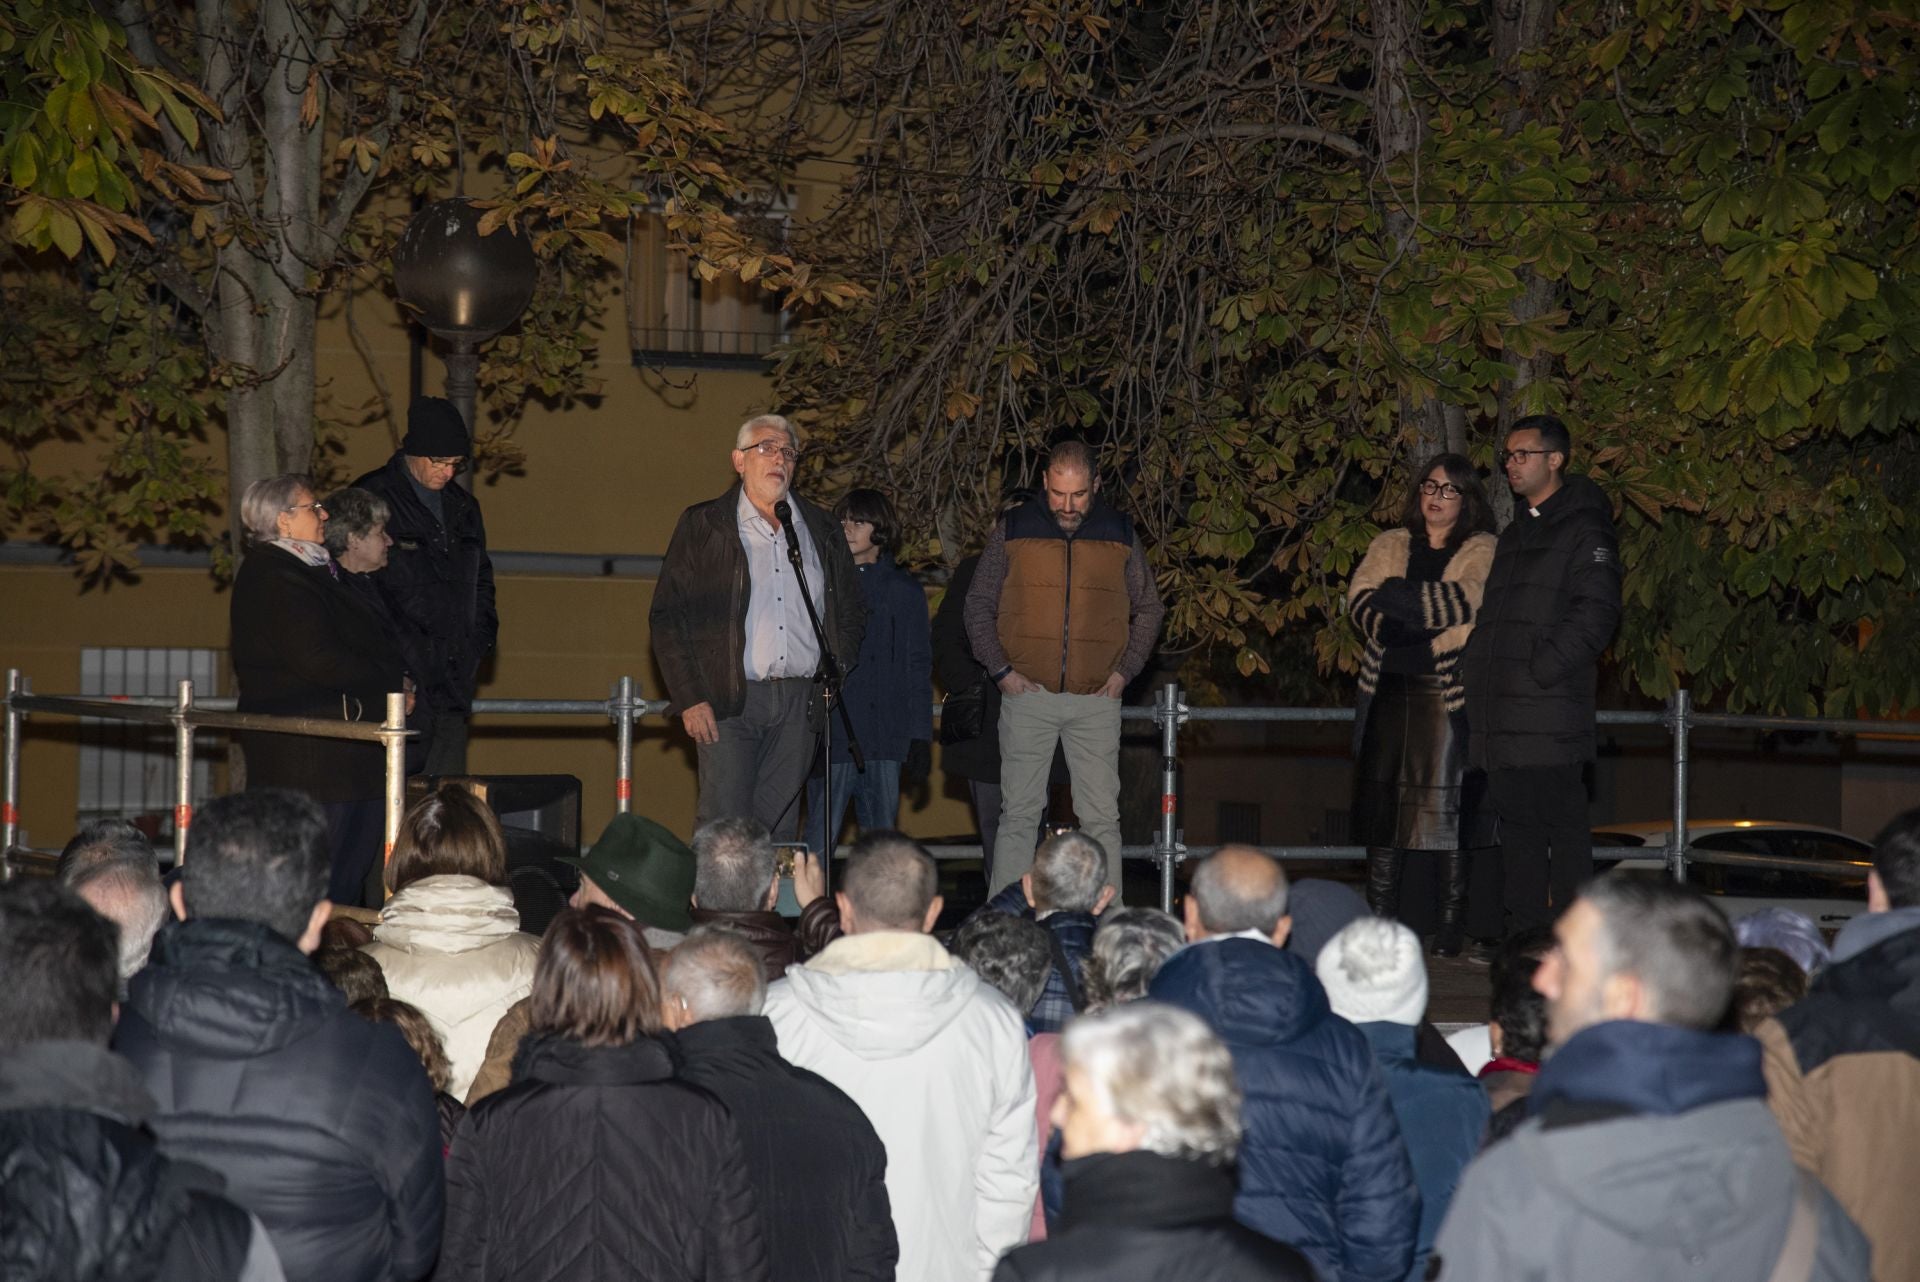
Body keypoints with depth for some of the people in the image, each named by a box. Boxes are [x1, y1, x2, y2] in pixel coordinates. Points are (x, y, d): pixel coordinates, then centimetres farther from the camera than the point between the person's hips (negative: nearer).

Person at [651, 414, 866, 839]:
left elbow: (852, 611, 24)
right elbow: (668, 616, -1)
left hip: (798, 704, 4)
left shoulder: (820, 531, 15)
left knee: (779, 829, 3)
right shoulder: (702, 526, 3)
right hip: (728, 700, -3)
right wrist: (690, 698, -8)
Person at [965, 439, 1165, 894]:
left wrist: (1125, 670, 5)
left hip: (1097, 699, 1)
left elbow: (1149, 609, 17)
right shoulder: (1013, 529, 4)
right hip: (1027, 694, 0)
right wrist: (1000, 669, 0)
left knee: (1102, 818, 0)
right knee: (1018, 814, 0)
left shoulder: (1119, 534, 6)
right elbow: (978, 604, 10)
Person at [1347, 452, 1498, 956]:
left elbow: (1467, 597, -13)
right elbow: (1360, 598, 5)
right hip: (1389, 688, 4)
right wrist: (1390, 629, -15)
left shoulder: (1481, 551, 6)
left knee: (1447, 802, -5)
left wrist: (1398, 597, -9)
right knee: (1381, 796, 1)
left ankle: (1451, 925, -1)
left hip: (1448, 692, -4)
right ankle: (1378, 918, 6)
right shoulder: (1389, 546, 18)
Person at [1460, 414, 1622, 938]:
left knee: (1563, 825, -6)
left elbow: (1596, 612, -14)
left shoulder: (1583, 530, -3)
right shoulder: (1514, 534, 23)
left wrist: (1542, 668, -18)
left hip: (1550, 714, -8)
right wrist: (1477, 670, 12)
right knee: (1516, 822, 10)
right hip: (1502, 715, 8)